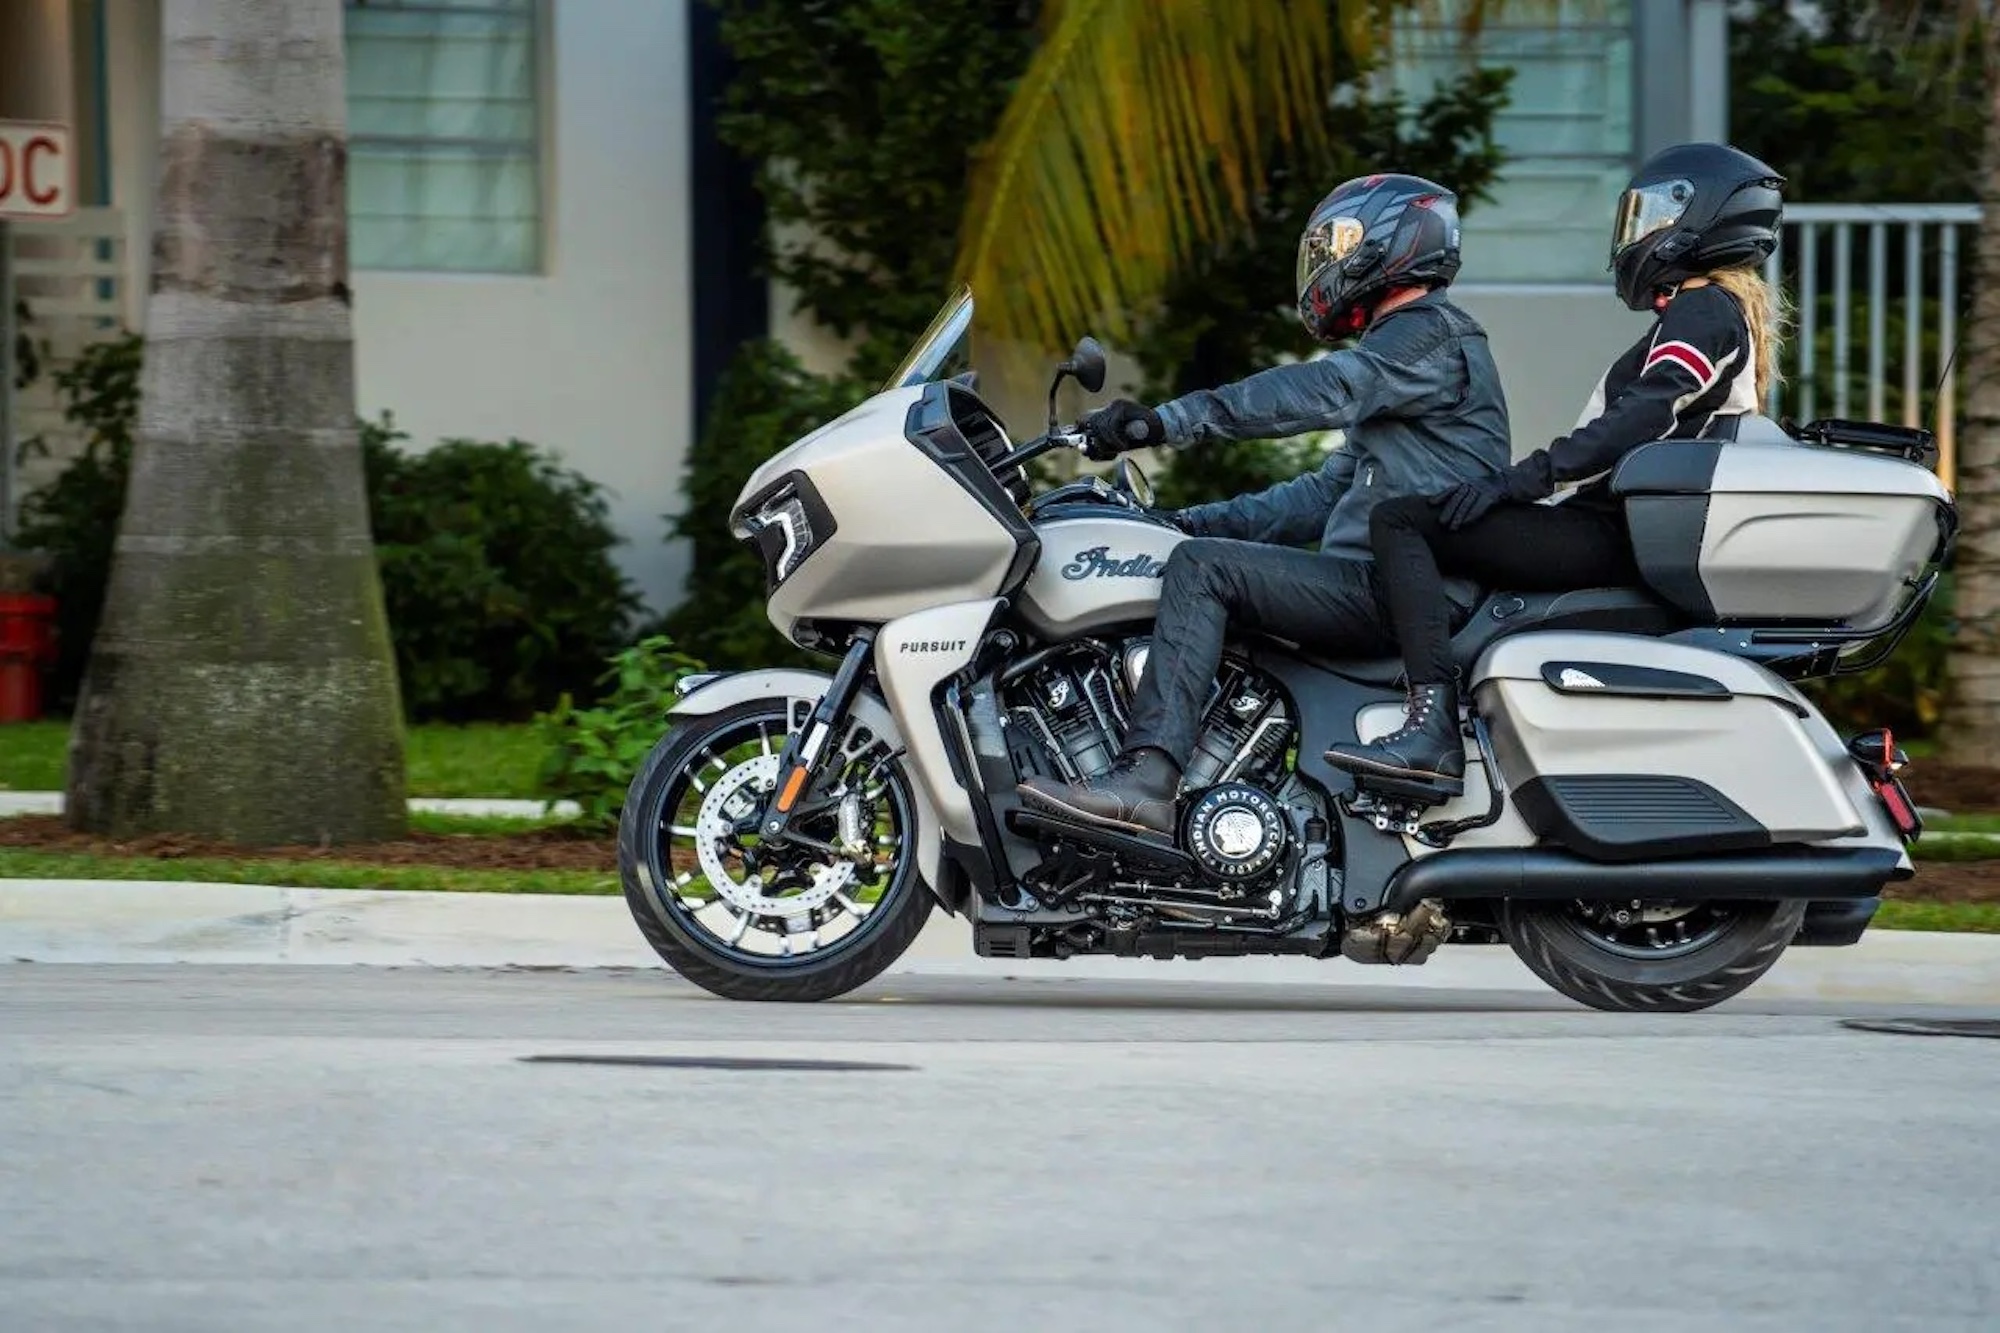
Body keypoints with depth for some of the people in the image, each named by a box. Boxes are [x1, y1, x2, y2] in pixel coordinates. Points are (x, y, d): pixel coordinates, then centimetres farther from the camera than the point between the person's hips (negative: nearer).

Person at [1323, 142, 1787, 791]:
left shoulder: (1703, 310, -10)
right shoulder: (1731, 312, 23)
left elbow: (1645, 415, -25)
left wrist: (1519, 480, -27)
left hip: (1612, 541, -11)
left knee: (1400, 522, -19)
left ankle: (1433, 725, -32)